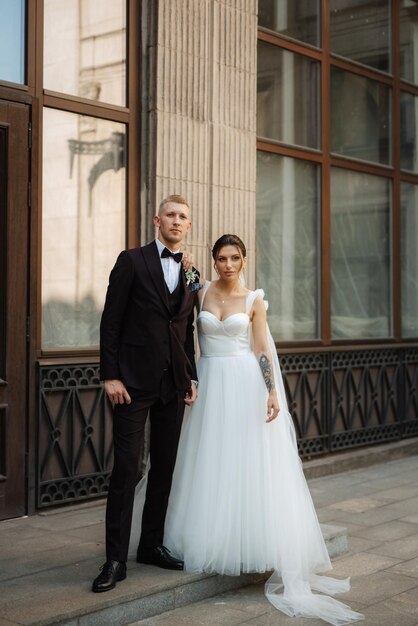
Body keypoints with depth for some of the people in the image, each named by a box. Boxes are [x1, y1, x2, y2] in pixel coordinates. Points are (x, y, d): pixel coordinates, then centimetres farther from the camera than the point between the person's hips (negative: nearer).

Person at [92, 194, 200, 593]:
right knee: (126, 467, -5)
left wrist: (191, 378, 11)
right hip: (134, 380, -5)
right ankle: (115, 559, 1)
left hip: (173, 384, 5)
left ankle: (152, 545, 22)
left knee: (165, 466, 10)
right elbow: (111, 321, -6)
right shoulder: (132, 261, -2)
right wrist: (110, 376, -12)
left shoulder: (190, 274, 13)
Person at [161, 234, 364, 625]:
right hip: (211, 384, 2)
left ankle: (260, 547, 4)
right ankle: (212, 544, 16)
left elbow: (262, 349, 0)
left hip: (246, 385, -2)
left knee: (251, 467, -3)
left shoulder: (254, 300, 2)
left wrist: (273, 393, -11)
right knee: (211, 466, 5)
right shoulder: (202, 293, 7)